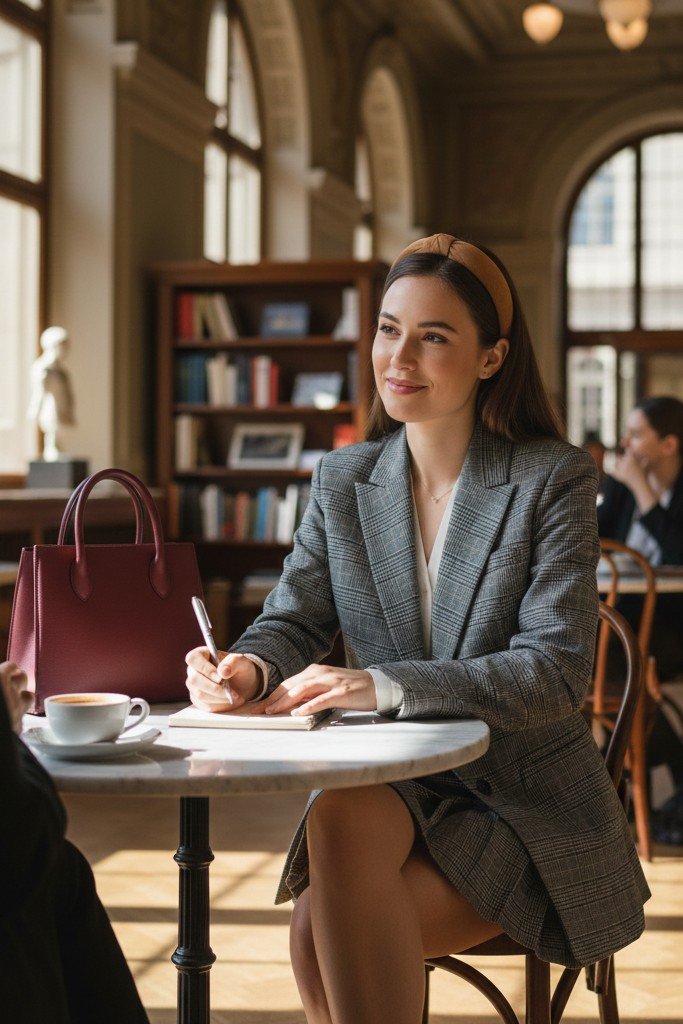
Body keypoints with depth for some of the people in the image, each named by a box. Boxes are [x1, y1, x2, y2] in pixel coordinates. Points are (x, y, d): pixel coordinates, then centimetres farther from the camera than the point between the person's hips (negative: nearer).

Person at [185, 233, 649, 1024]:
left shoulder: (555, 480, -6)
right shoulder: (341, 482, 8)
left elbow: (555, 674, -15)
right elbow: (294, 623, 6)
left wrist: (382, 685, -26)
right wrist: (248, 669, -20)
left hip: (525, 802, -4)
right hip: (391, 788, 4)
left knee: (321, 936, -27)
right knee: (338, 818, -32)